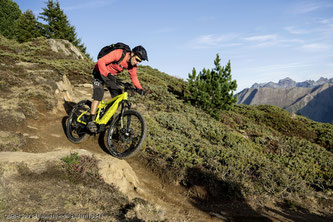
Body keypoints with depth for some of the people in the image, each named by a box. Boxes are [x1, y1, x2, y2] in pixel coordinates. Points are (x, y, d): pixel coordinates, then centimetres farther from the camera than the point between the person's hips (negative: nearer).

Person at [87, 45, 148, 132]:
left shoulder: (132, 64, -12)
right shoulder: (118, 53, -32)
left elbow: (134, 76, 1)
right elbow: (101, 62, -36)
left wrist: (139, 88, -15)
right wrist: (108, 74, -50)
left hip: (111, 76, 7)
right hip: (100, 72, -6)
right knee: (99, 93, -23)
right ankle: (91, 121, -22)